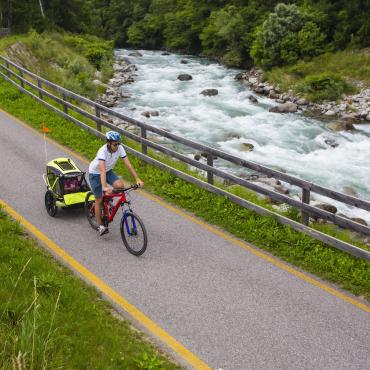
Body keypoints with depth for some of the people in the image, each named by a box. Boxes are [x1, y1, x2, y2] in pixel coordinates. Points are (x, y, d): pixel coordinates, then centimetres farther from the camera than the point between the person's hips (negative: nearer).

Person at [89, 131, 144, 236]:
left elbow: (128, 164, -20)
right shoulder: (103, 151, -35)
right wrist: (104, 187, -59)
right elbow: (102, 170, -47)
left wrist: (137, 179, -29)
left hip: (108, 171, 4)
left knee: (120, 185, -23)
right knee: (99, 200, -4)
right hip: (95, 173, -4)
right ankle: (100, 226, 11)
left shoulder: (120, 148, -21)